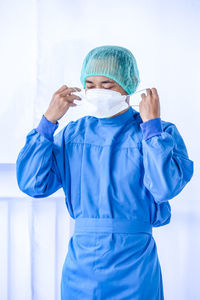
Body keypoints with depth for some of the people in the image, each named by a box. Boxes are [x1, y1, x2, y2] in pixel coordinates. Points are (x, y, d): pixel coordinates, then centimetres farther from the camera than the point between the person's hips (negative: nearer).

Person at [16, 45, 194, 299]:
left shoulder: (161, 133, -3)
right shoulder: (73, 133, 6)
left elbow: (165, 188, -20)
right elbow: (32, 184, -4)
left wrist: (151, 125, -15)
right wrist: (48, 120, -6)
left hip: (133, 265, -2)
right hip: (81, 262, 3)